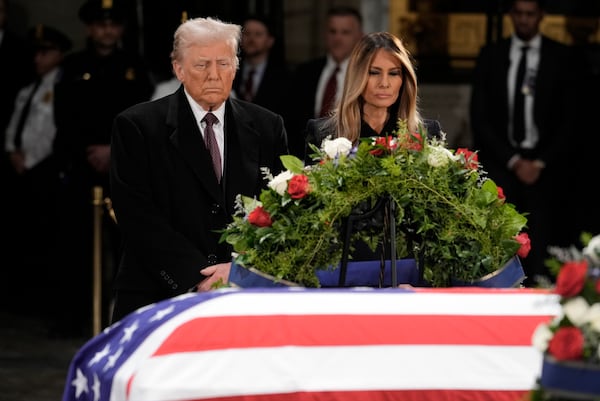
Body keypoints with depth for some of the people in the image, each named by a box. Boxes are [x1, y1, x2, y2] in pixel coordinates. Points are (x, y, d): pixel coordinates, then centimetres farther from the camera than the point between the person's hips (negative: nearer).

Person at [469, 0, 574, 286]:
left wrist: (541, 163, -5)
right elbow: (480, 117, 6)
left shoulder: (560, 57, 6)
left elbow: (568, 119, 4)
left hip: (544, 163, -1)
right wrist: (513, 161, -3)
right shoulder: (491, 56, 9)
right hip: (500, 161, 1)